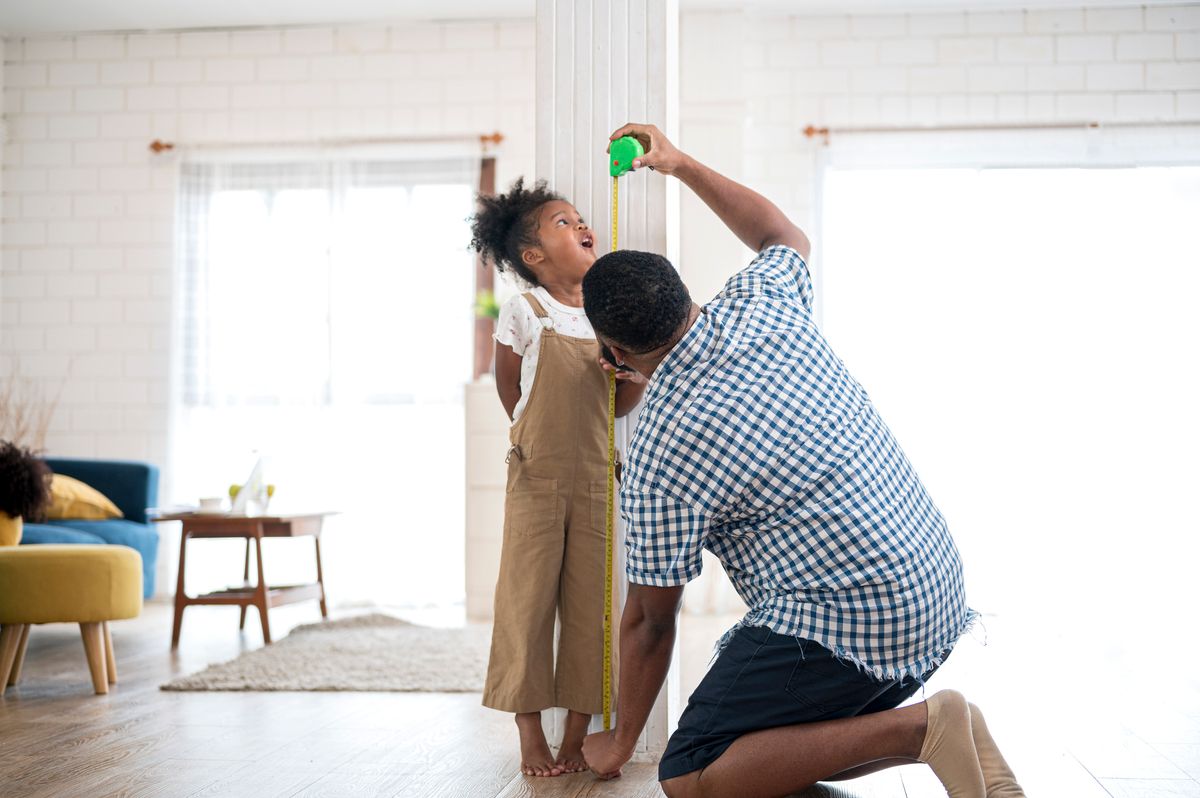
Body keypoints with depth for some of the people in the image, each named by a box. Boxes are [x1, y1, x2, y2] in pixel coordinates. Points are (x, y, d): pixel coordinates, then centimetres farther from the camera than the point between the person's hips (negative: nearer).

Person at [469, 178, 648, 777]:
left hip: (595, 480, 4)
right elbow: (509, 391, 6)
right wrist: (541, 438, 8)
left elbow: (615, 405, 13)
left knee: (589, 603, 4)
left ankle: (578, 734, 13)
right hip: (536, 479, -4)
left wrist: (636, 379, -6)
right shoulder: (523, 312, -4)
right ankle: (531, 736, 8)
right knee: (527, 598, -1)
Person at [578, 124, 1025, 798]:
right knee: (802, 739, 26)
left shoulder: (657, 457, -13)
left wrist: (620, 743, 15)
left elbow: (650, 620, -2)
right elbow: (786, 236, 30)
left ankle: (916, 729, -14)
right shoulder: (765, 303, 3)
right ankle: (955, 736, 2)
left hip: (847, 625, -9)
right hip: (940, 595, 9)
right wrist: (681, 164, 38)